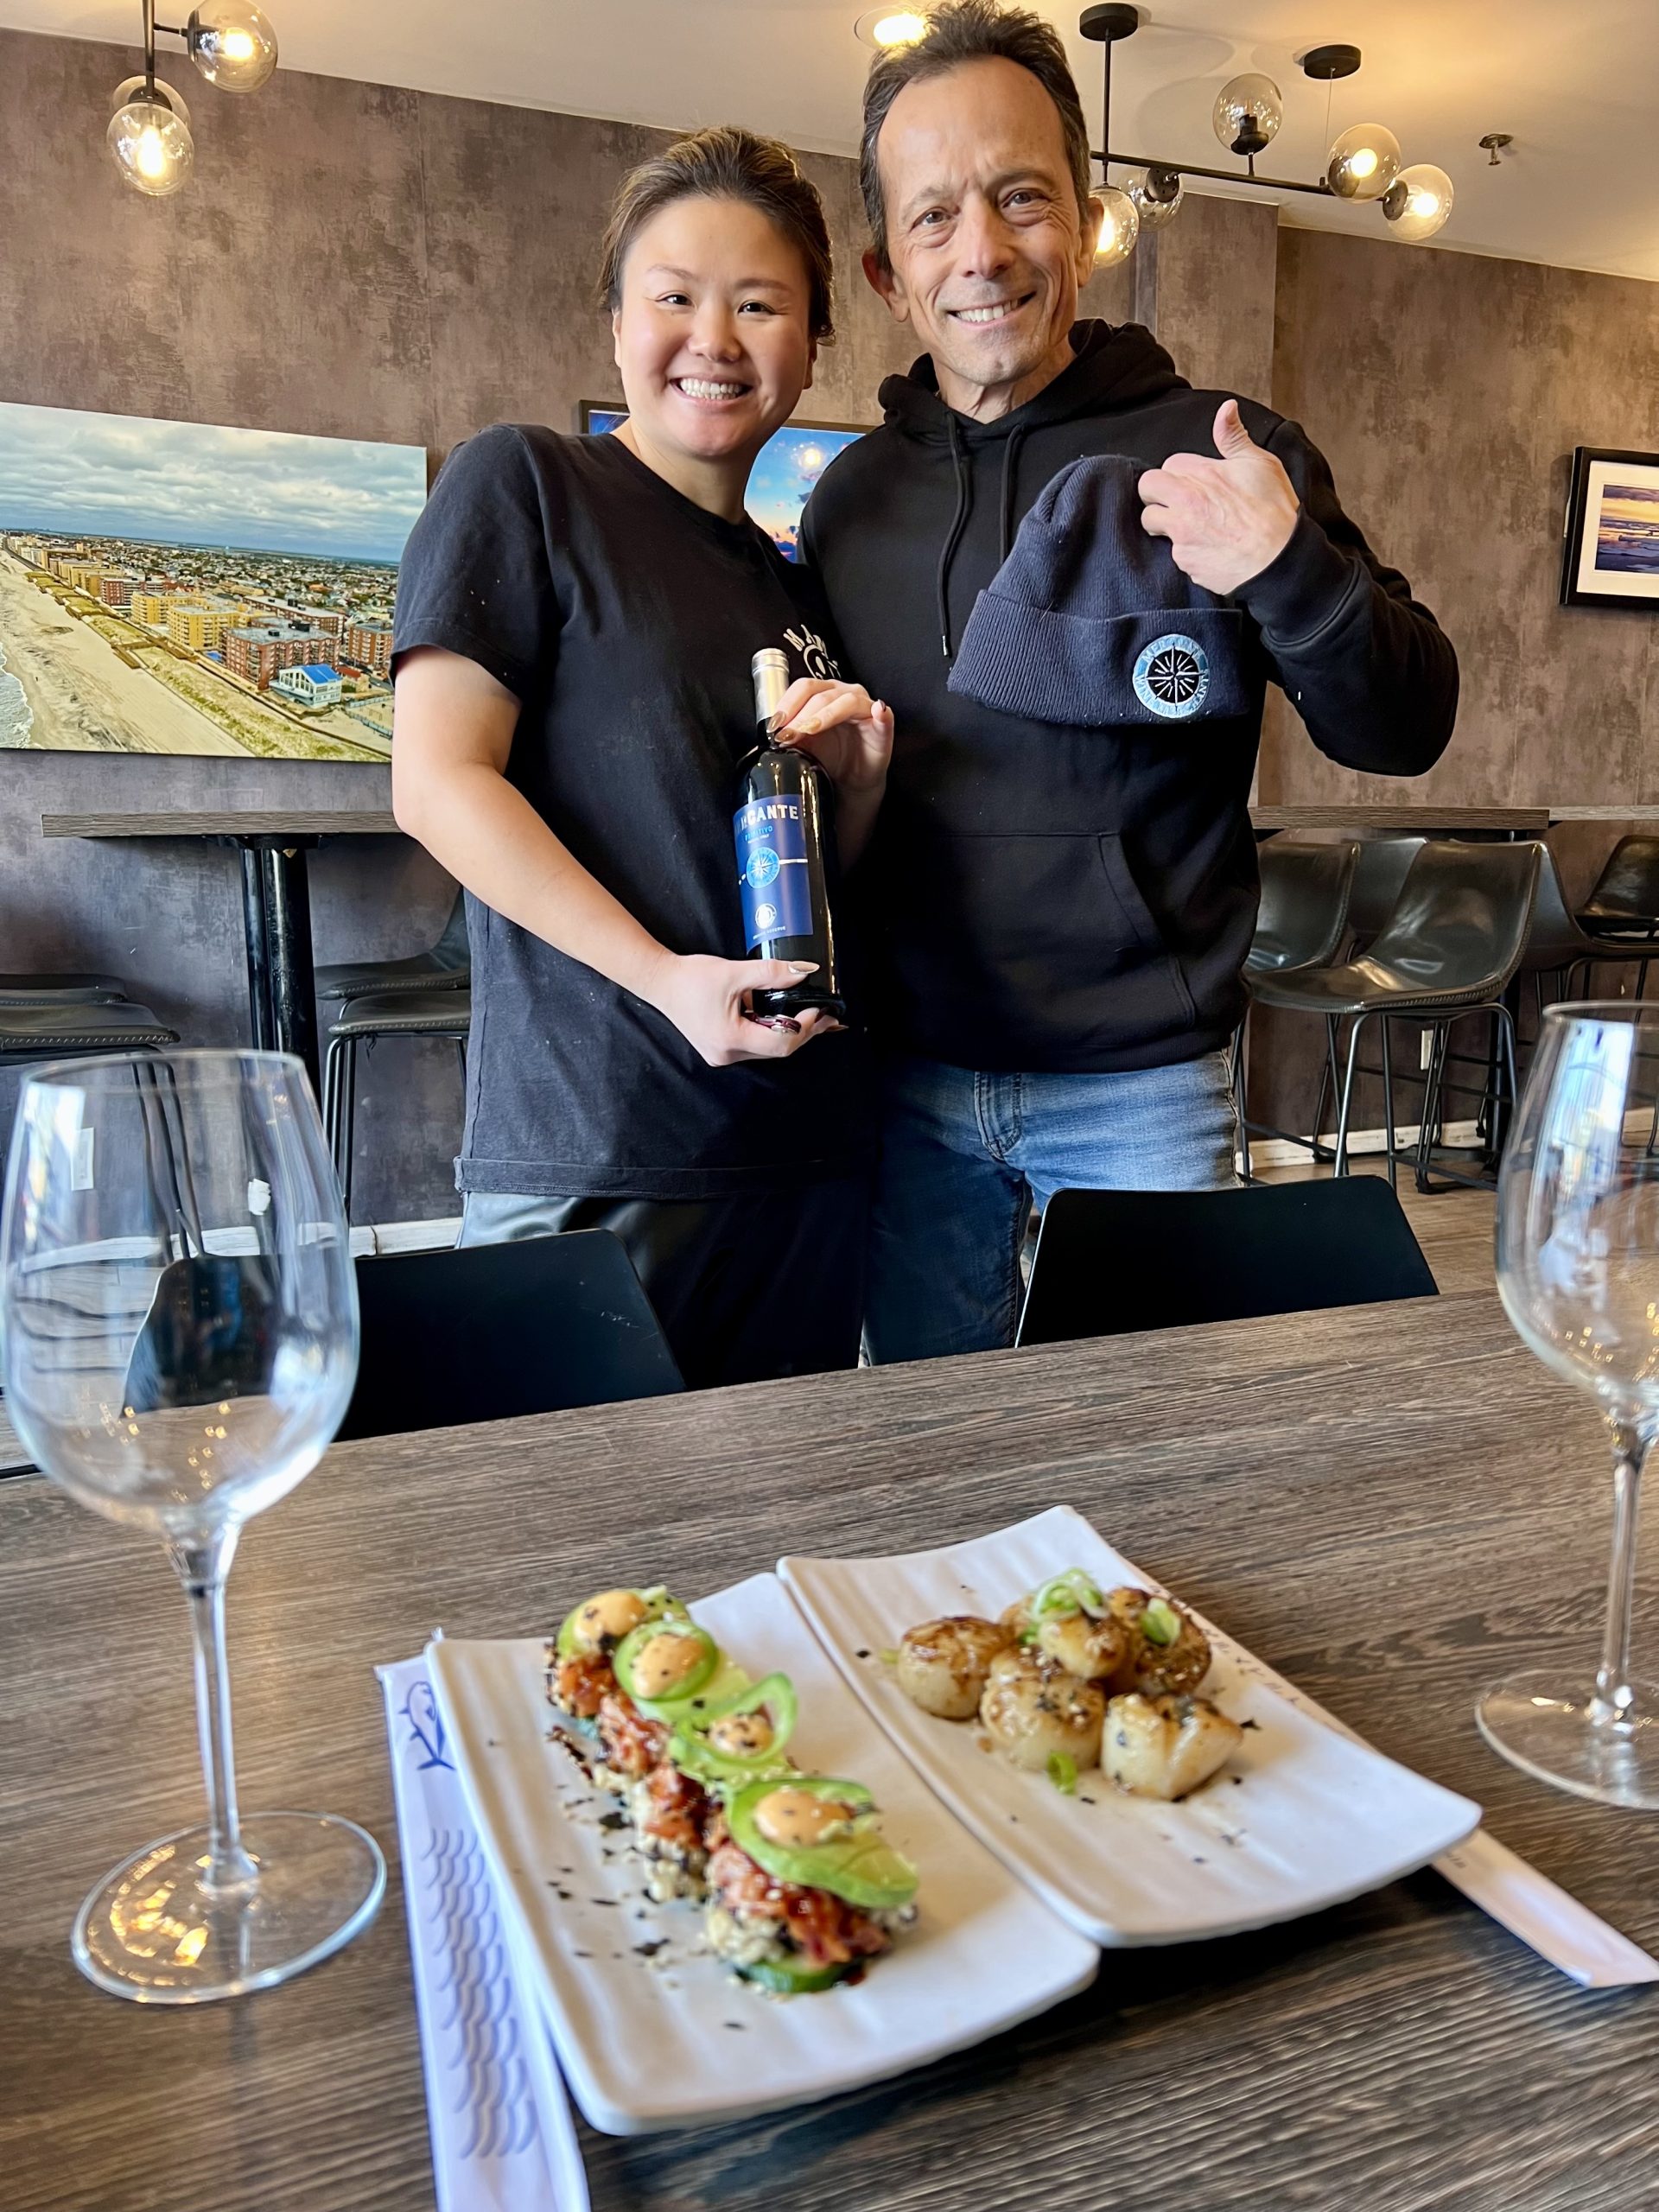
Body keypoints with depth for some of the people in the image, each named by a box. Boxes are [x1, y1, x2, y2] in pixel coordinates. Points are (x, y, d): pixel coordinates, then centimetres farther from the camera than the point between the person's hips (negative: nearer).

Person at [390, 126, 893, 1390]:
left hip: (806, 1153, 6)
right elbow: (438, 780, -11)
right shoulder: (523, 484, -1)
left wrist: (861, 782, -2)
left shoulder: (798, 588, 16)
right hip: (589, 1155, -6)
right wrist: (664, 975, -20)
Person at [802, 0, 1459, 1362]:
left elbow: (1406, 730, -7)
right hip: (910, 1083, 4)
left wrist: (1294, 568, -24)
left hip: (1141, 1087, -3)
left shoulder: (1217, 458, -5)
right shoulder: (853, 495, 6)